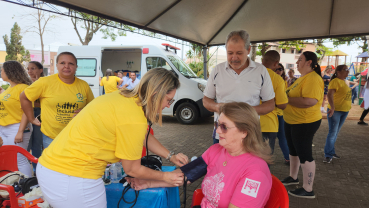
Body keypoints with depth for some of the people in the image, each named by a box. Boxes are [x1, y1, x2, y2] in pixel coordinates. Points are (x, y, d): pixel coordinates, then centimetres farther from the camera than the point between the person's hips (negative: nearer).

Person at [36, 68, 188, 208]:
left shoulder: (123, 97, 2)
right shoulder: (133, 119, -23)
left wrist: (170, 156, 15)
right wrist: (165, 177, 5)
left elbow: (145, 137, 17)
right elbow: (132, 169, -9)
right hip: (72, 180, -8)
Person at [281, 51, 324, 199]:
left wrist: (287, 99, -23)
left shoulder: (313, 79, -19)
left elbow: (310, 101, -32)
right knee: (293, 150, 20)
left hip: (305, 123, -10)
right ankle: (293, 177, 39)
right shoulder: (302, 78, 13)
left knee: (304, 154, -1)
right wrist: (286, 95, 3)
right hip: (291, 121, 10)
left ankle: (308, 190, 13)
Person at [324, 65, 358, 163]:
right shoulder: (335, 81, -16)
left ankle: (331, 151, 26)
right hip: (335, 111, -8)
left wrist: (351, 88, 17)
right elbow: (330, 94, -30)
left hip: (345, 111, 8)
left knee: (336, 132, 15)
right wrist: (332, 108, -41)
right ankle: (328, 155, 2)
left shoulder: (345, 81, 11)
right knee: (332, 133, -5)